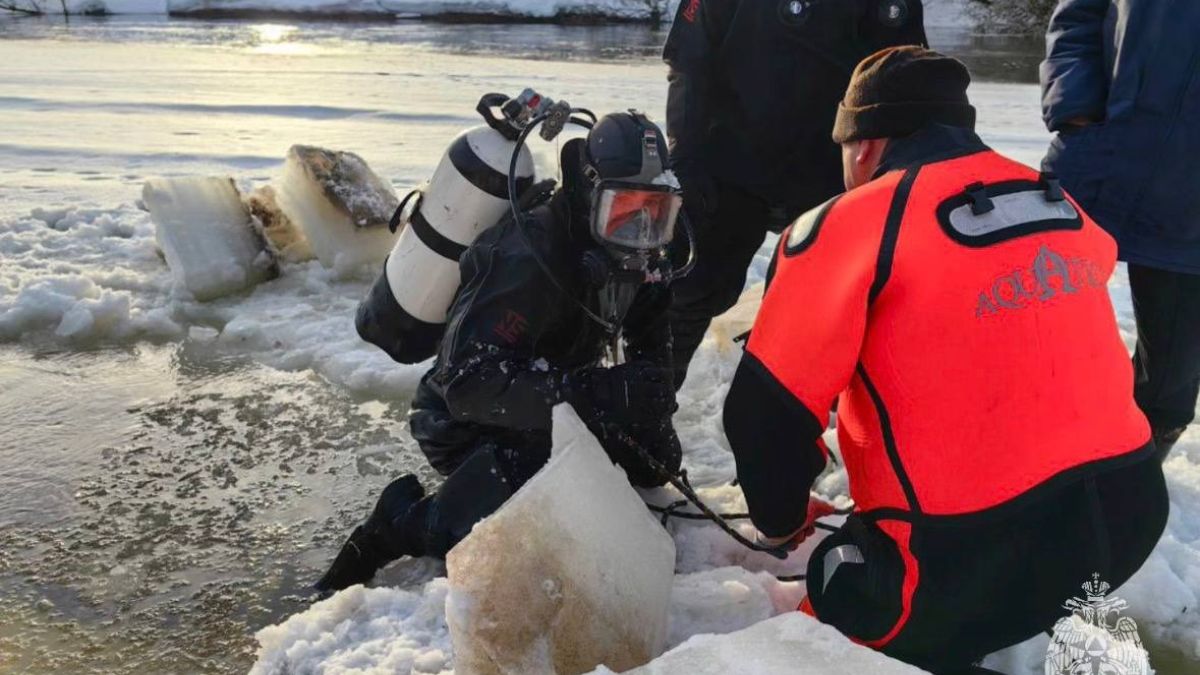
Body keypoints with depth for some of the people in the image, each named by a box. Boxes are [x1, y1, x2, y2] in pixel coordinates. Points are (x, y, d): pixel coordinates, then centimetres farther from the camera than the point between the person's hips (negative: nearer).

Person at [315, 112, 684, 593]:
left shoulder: (638, 256, -6)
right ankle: (403, 520, -4)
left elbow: (652, 347, 6)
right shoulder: (526, 261, -31)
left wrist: (652, 417, -13)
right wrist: (589, 393, -44)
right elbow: (469, 382, -36)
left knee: (654, 462, -4)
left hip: (554, 410, 8)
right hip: (472, 423, -7)